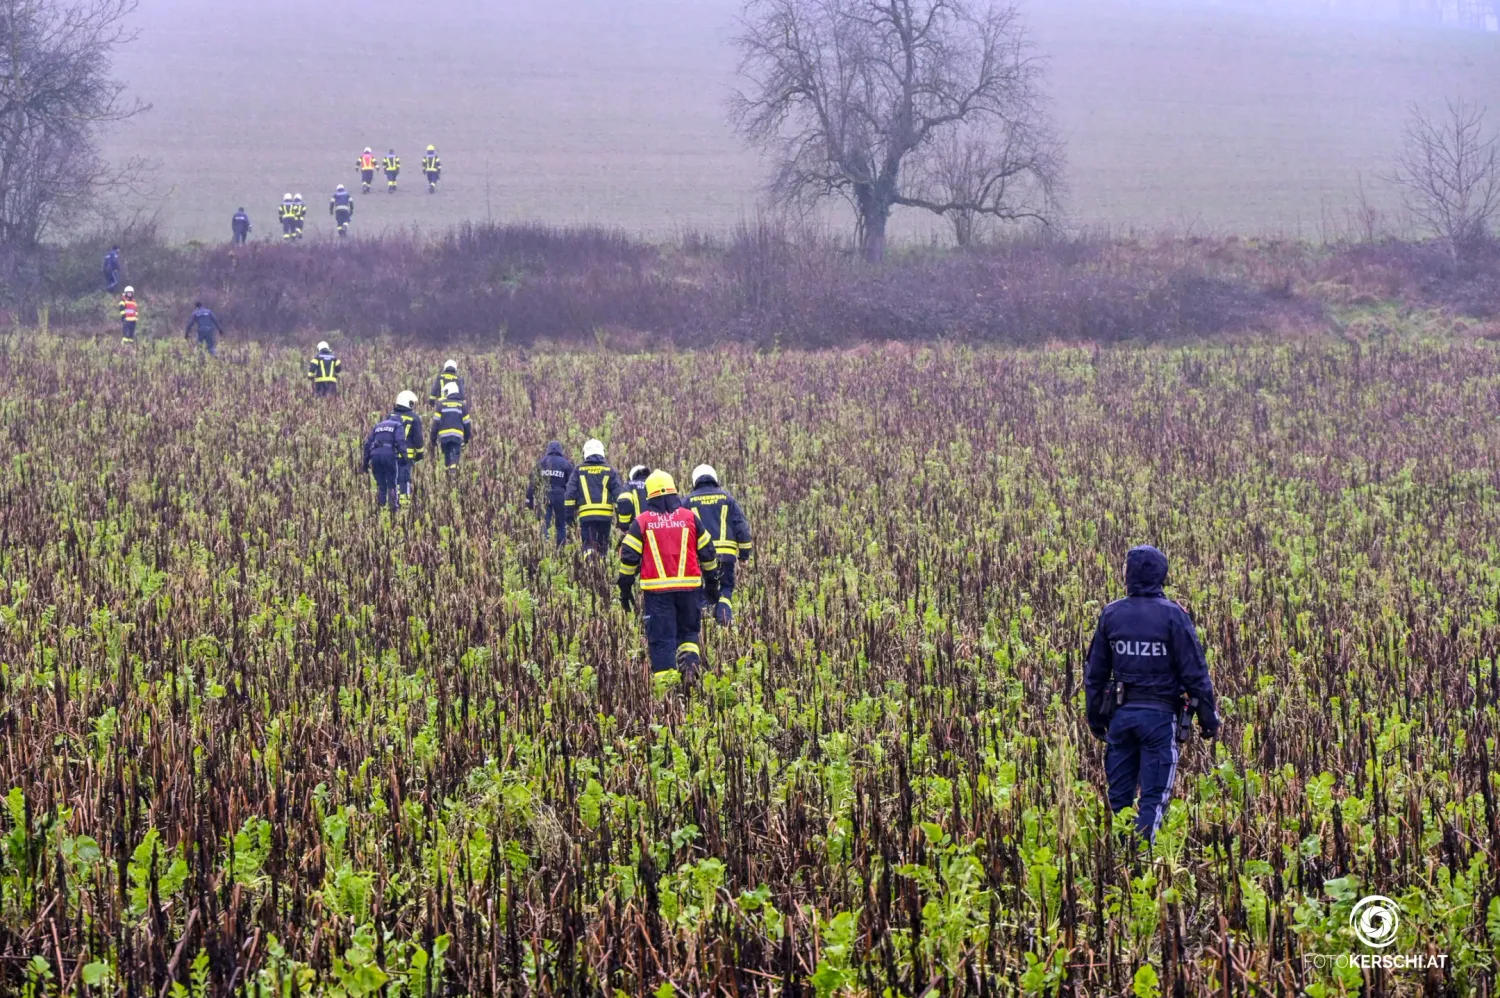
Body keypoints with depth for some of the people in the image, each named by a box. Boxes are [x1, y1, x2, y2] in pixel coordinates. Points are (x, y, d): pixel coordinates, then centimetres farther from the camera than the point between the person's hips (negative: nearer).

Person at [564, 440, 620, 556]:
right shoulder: (610, 471, 8)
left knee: (588, 546, -3)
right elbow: (618, 494, 5)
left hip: (585, 515, -1)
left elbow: (570, 493, 4)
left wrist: (569, 514, 9)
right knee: (603, 545, 14)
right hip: (605, 514, 1)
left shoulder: (578, 471, 7)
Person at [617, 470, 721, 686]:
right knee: (688, 631, 17)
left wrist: (625, 589, 11)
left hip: (656, 589, -1)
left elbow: (628, 557, 2)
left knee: (661, 638, 3)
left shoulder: (642, 522, 1)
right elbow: (707, 553, 11)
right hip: (688, 587, 1)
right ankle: (690, 661, -10)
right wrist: (712, 583, 22)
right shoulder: (689, 517, 5)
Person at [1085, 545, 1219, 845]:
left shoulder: (1111, 614, 3)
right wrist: (1208, 716, 1)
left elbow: (1095, 672, 9)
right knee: (1153, 797, -1)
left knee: (1119, 795, 12)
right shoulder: (1172, 615, -8)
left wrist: (1095, 716, 20)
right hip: (1160, 714, -3)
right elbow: (1194, 672, -8)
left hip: (1121, 713, 3)